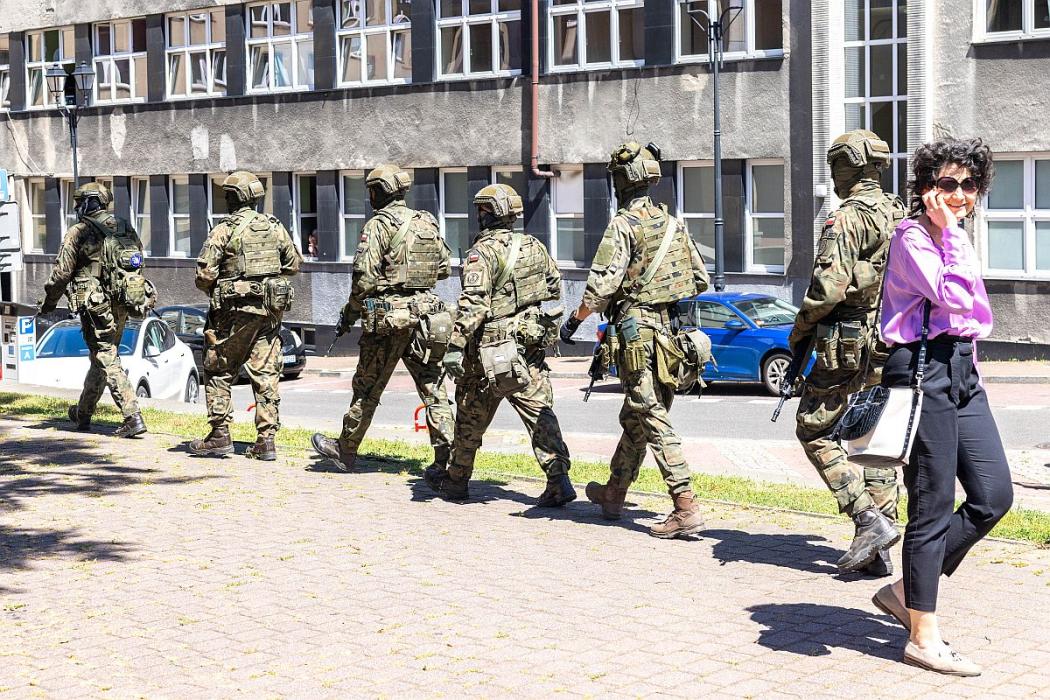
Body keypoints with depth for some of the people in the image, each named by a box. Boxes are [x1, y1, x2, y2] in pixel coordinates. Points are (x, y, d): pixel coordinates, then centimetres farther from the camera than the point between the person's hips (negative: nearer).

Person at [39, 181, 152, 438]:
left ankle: (133, 417, -10)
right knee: (101, 358, 18)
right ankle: (83, 414, 31)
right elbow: (139, 264, 15)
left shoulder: (79, 233, -8)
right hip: (123, 306, 7)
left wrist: (48, 304, 7)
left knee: (108, 362, -4)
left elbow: (61, 273, -7)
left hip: (97, 307, -7)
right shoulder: (126, 229, 11)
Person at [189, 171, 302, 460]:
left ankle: (220, 435, 5)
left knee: (218, 371, 8)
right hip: (271, 309, 5)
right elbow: (293, 264, 14)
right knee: (266, 374, 7)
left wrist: (216, 292, 9)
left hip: (236, 310, -4)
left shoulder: (223, 231, -9)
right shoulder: (275, 227, 5)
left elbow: (204, 276, -11)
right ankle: (266, 440, 5)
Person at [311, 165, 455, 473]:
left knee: (368, 386, 7)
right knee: (432, 386, 5)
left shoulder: (379, 225, -10)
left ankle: (345, 449, 21)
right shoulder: (428, 223, 10)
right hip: (426, 312, 5)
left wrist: (349, 314, -3)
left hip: (389, 315, -5)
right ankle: (446, 455, -2)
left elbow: (364, 275, -15)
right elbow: (444, 268, 16)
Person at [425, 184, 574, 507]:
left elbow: (473, 302, -23)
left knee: (471, 416, 10)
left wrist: (455, 345, -25)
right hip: (533, 344, 6)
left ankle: (456, 480, 25)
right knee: (539, 411, 3)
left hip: (493, 348, -5)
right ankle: (559, 479, -9)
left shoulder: (483, 251, -15)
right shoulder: (534, 246, 7)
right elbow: (555, 286, 18)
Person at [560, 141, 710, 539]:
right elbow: (701, 280, 17)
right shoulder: (673, 224, 13)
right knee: (634, 417, 19)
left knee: (655, 422, -9)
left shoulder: (624, 225, -10)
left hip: (638, 334, -8)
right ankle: (614, 493, 32)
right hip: (671, 333, 8)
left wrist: (574, 321, -5)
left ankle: (686, 508, -14)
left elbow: (602, 286, -17)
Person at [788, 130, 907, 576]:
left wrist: (800, 331, -7)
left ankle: (869, 519, -8)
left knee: (815, 431, 5)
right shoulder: (903, 217, 11)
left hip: (848, 344, -8)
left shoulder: (847, 219, -14)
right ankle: (877, 554, 11)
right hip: (892, 348, 8)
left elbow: (829, 287, -21)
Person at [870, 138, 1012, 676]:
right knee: (934, 507, -5)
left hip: (960, 370, 9)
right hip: (922, 368, -9)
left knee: (994, 495, 3)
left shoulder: (956, 239, 18)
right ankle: (924, 640, 3)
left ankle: (907, 590, 16)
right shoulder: (912, 237, -8)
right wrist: (950, 232, -13)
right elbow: (953, 296, -21)